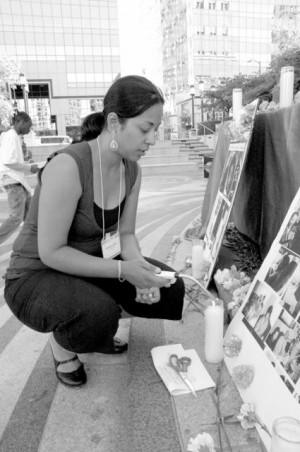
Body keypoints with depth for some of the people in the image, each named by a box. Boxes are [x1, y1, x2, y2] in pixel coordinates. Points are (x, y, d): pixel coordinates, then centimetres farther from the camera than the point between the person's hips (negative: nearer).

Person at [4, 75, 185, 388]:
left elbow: (125, 233, 0)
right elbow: (51, 252, -26)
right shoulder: (67, 166, -29)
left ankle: (103, 324, 18)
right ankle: (60, 341, 2)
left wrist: (139, 267, -20)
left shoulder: (131, 169, -5)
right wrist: (123, 270, -30)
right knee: (99, 313, -36)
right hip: (37, 274, -6)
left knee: (169, 287, -6)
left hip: (93, 263, 7)